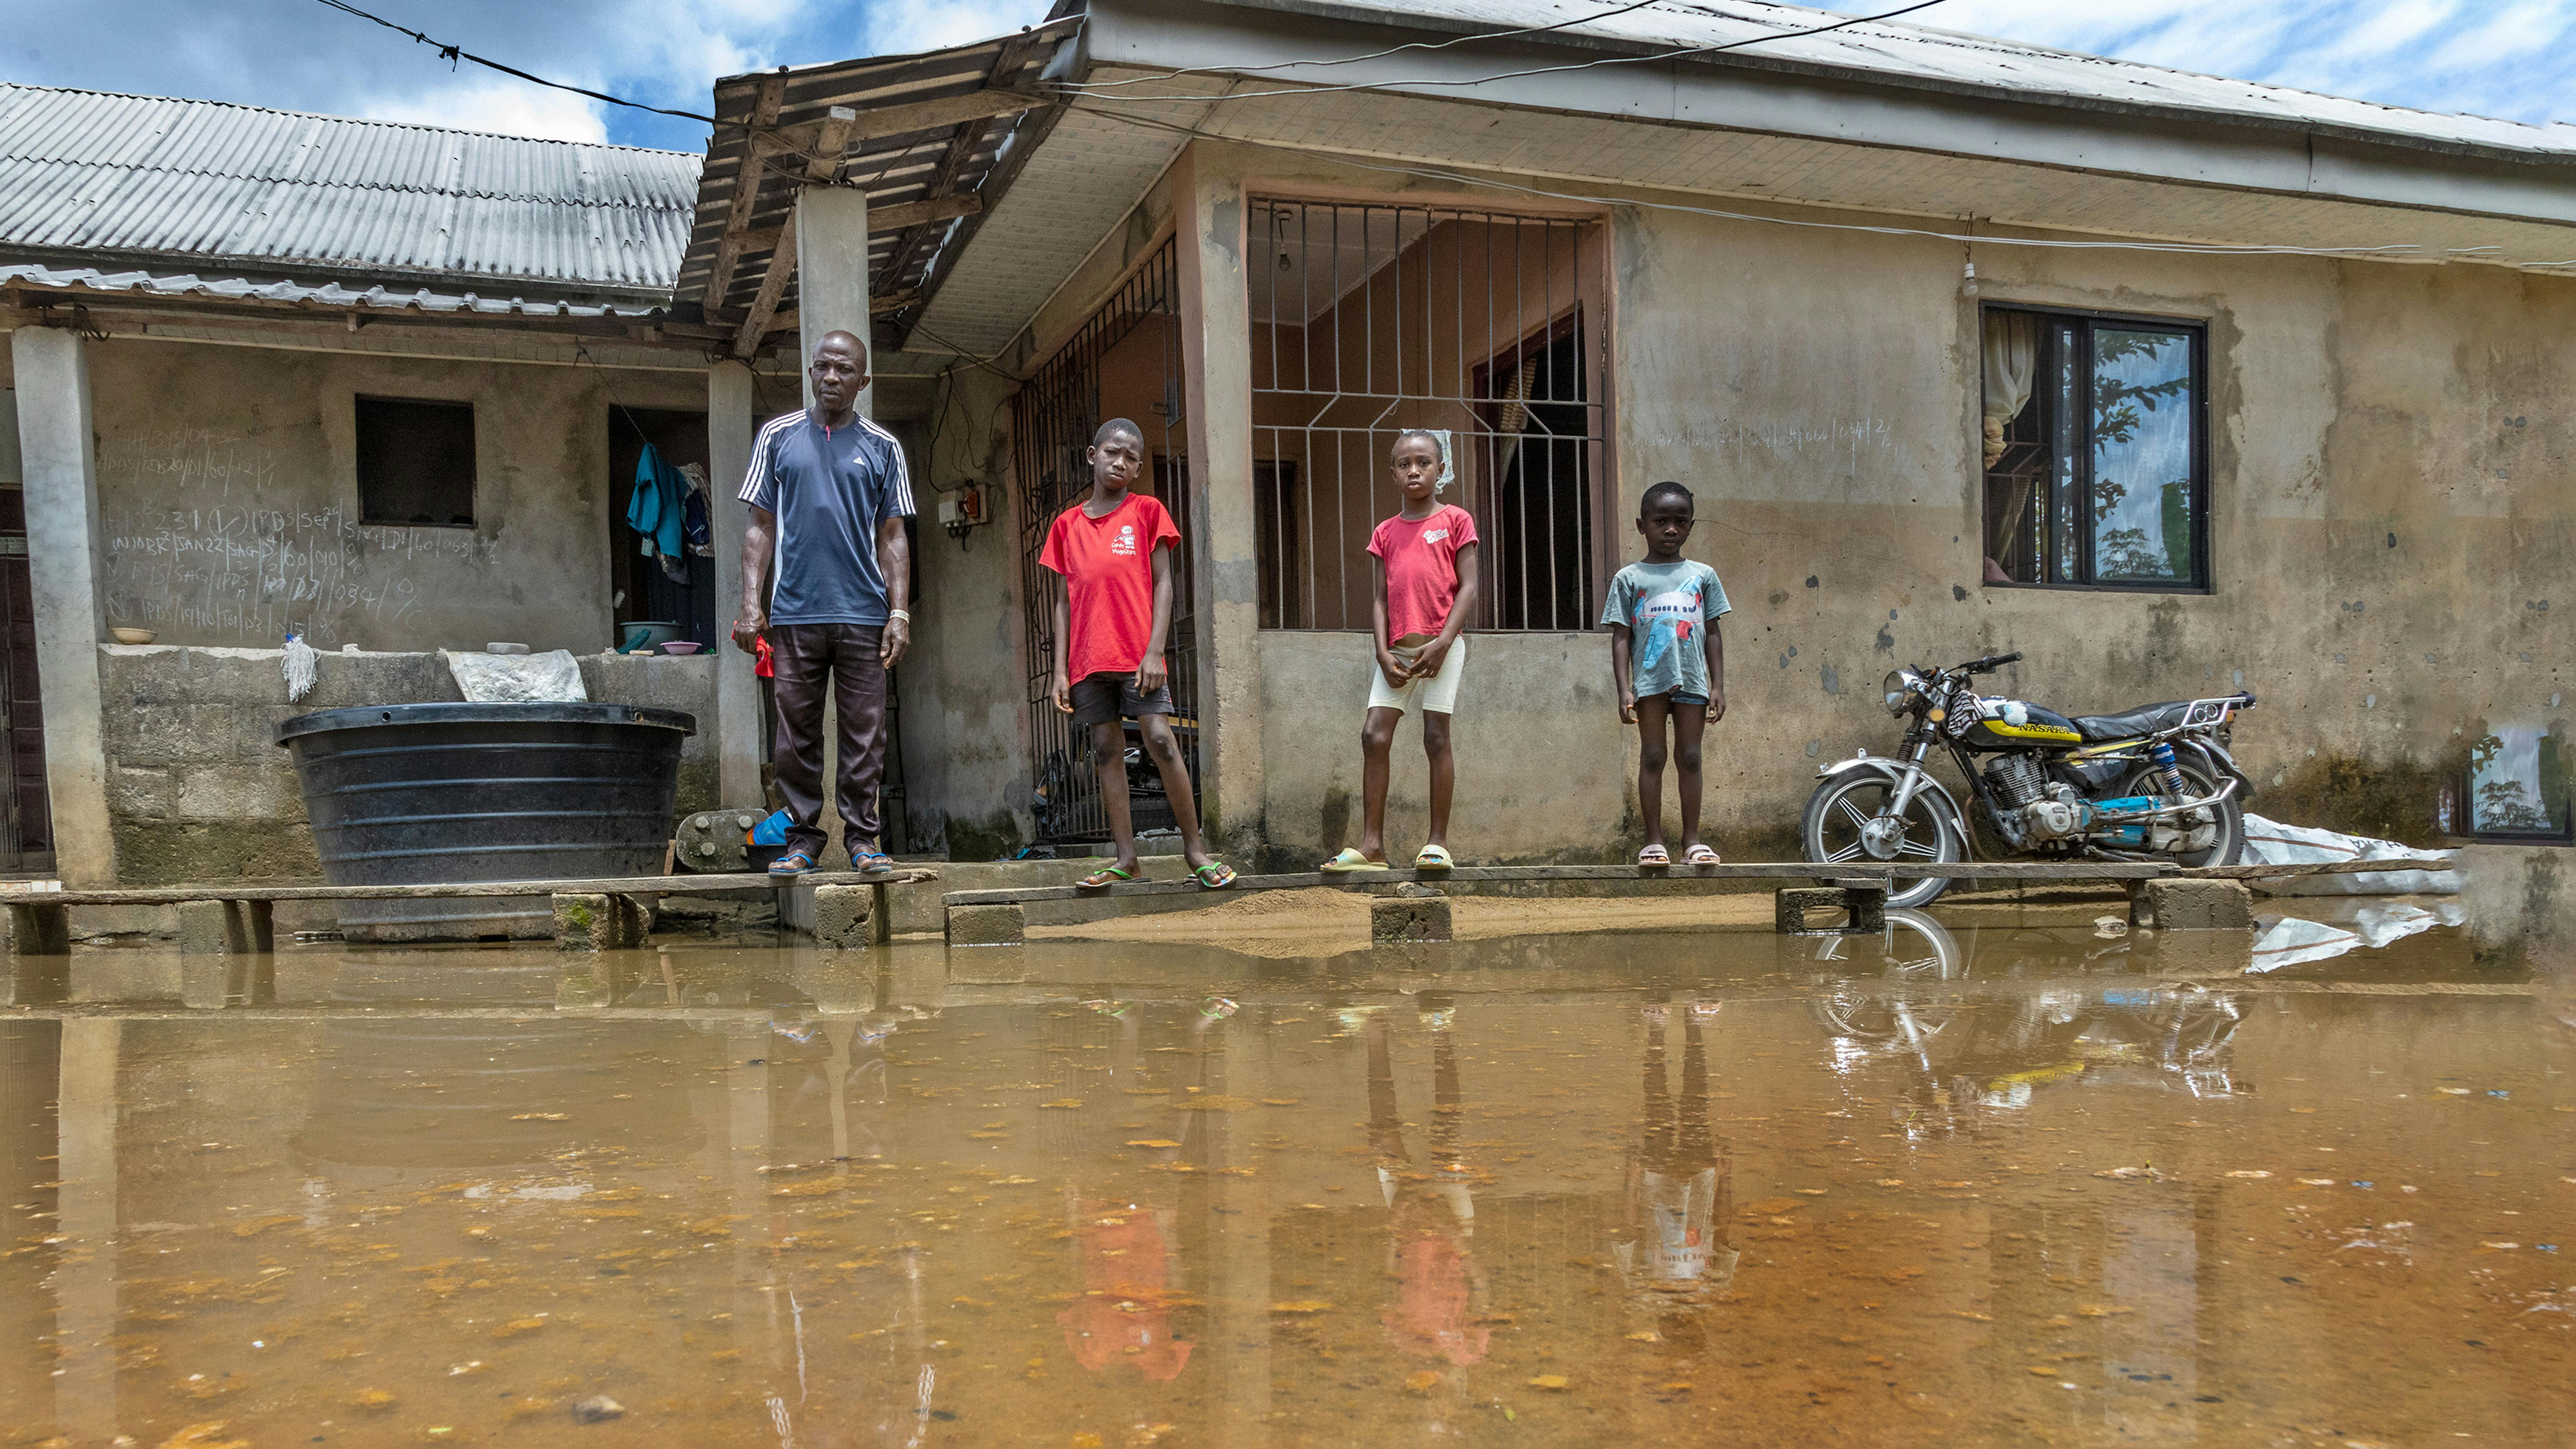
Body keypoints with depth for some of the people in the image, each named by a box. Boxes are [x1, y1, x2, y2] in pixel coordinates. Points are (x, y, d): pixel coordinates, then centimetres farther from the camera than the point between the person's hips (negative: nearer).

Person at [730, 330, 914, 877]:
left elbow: (892, 538, 9)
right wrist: (751, 603, 0)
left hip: (864, 615, 0)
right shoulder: (778, 437, 10)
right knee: (797, 734, 3)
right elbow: (761, 527, 9)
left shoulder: (882, 448, 10)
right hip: (794, 612, 0)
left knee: (865, 734, 1)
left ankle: (863, 837, 8)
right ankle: (803, 837, 12)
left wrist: (900, 612, -1)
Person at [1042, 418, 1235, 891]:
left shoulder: (1147, 511, 5)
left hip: (1138, 654, -3)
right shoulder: (1068, 524, 12)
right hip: (1089, 660, 3)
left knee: (1161, 741, -11)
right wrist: (1060, 670, 5)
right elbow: (1065, 601, 12)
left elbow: (1163, 584, 0)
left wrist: (1155, 652, -10)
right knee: (1107, 752, 3)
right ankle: (1126, 857, 7)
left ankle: (1195, 847, -2)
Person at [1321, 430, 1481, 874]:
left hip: (1441, 645, -4)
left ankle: (1438, 843, 4)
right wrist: (1383, 653, -3)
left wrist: (1442, 642, -13)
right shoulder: (1386, 533, 14)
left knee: (1436, 737, -4)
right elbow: (1379, 599, 10)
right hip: (1398, 648, 4)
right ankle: (1372, 845, -2)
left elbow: (1468, 587, -2)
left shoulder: (1456, 520, 4)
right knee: (1374, 735, -5)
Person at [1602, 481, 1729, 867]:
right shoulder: (1629, 578, 5)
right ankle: (1654, 840, 5)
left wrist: (1718, 685, 4)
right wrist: (1624, 688, -6)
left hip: (1692, 680, 2)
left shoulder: (1702, 575, 10)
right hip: (1650, 680, -1)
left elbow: (1713, 635, 11)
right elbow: (1621, 637, 3)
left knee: (1690, 757, 4)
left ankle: (1692, 839, 10)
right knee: (1652, 756, 1)